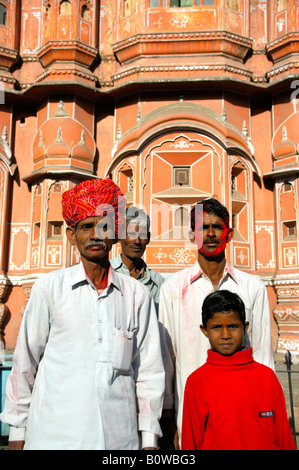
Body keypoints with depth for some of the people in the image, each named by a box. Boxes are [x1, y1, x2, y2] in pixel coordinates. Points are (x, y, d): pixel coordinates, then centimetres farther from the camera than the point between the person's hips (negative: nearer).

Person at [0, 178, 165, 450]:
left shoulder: (137, 294, 3)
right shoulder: (49, 288, -1)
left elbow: (149, 371, 6)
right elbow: (24, 364, 4)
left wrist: (149, 437, 5)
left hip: (120, 438, 2)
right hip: (55, 437, -1)